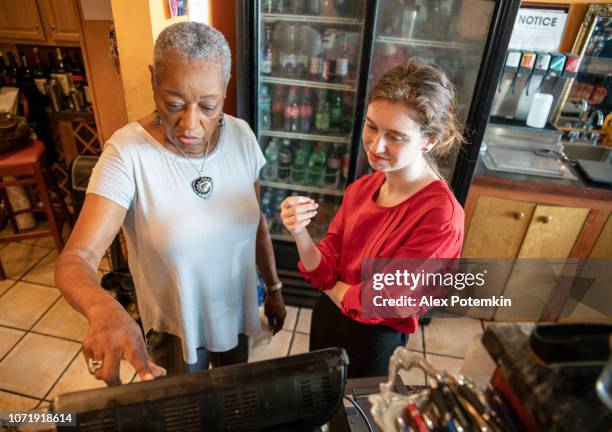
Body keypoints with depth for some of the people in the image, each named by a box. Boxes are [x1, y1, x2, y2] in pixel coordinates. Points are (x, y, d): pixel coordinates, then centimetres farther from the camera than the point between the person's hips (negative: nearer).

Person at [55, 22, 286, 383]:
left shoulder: (241, 136, -13)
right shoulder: (128, 153, -26)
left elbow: (256, 220, -2)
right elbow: (75, 260, -29)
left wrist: (273, 287, 5)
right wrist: (103, 307, -51)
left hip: (236, 310, 4)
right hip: (174, 326, -3)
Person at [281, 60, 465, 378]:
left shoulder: (440, 215, -28)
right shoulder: (360, 189, -9)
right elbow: (324, 269, -9)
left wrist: (331, 284, -8)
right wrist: (300, 234, -27)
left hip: (373, 342, -5)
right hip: (326, 317, 6)